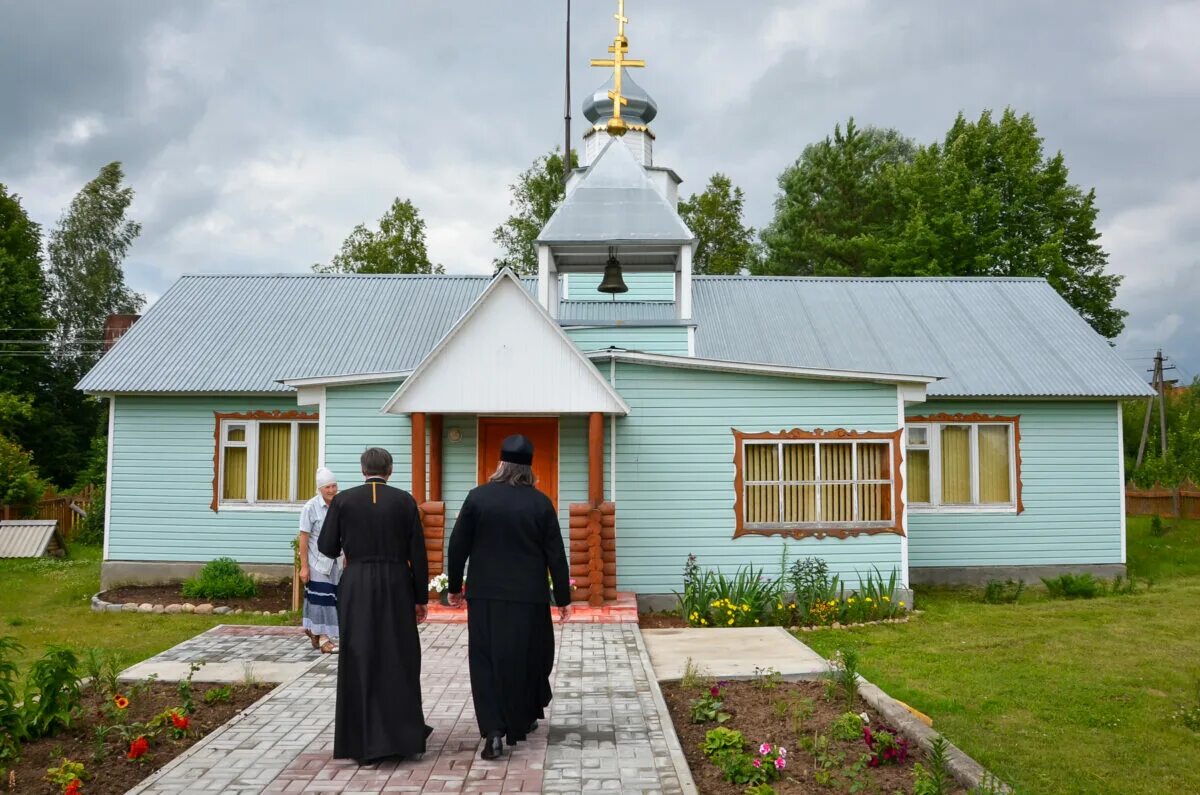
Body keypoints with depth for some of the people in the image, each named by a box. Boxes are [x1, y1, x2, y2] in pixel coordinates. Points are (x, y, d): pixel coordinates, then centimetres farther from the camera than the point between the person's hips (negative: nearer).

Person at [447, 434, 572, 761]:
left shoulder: (477, 497, -5)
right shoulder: (541, 502, -5)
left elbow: (458, 546, -1)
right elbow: (555, 554, -3)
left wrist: (454, 587, 11)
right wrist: (563, 597, 5)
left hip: (486, 595, 0)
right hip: (528, 596, 0)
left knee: (486, 660, 5)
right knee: (527, 657, 16)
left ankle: (493, 730, -6)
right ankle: (522, 720, 29)